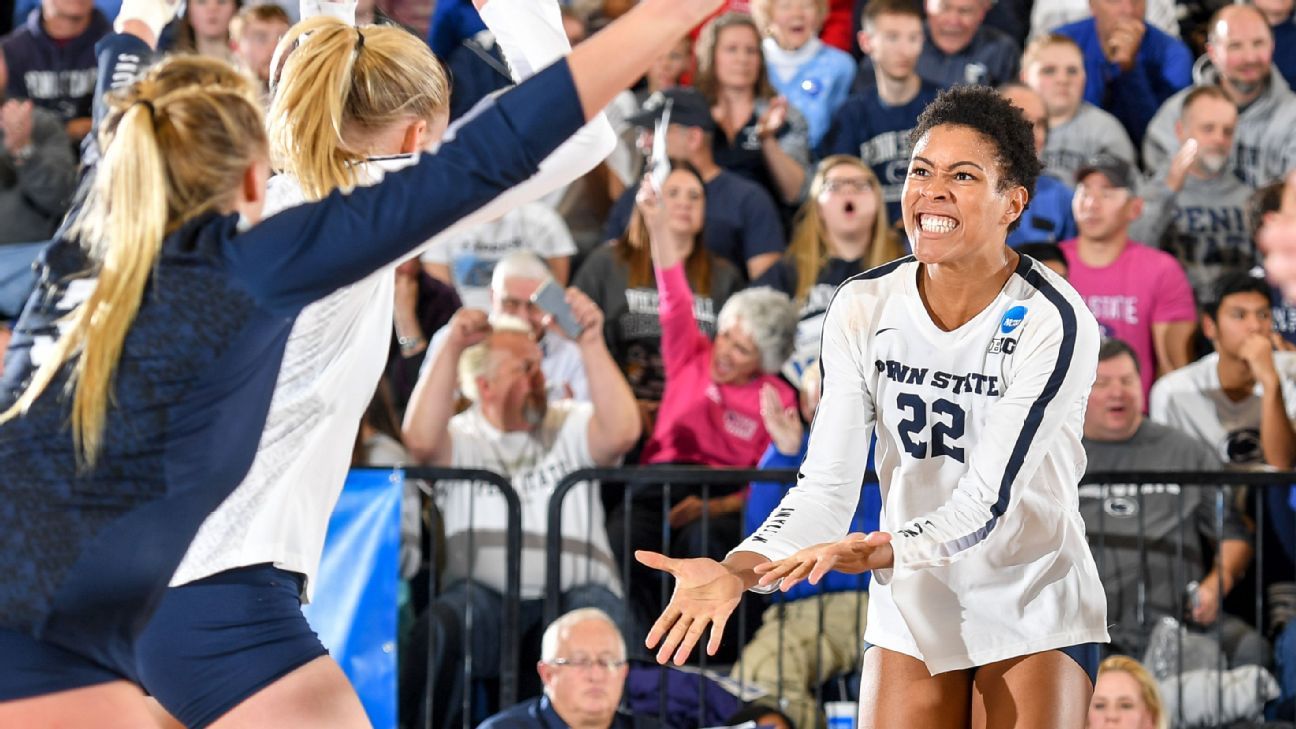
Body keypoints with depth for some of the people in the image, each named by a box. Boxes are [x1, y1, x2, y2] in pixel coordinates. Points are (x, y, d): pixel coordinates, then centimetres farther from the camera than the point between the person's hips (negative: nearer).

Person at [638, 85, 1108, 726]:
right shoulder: (864, 307, -7)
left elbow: (986, 503, -25)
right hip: (912, 611, 3)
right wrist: (737, 570, -27)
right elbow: (825, 487, -9)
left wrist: (875, 552, -42)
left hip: (1034, 616, -3)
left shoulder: (1053, 322, -19)